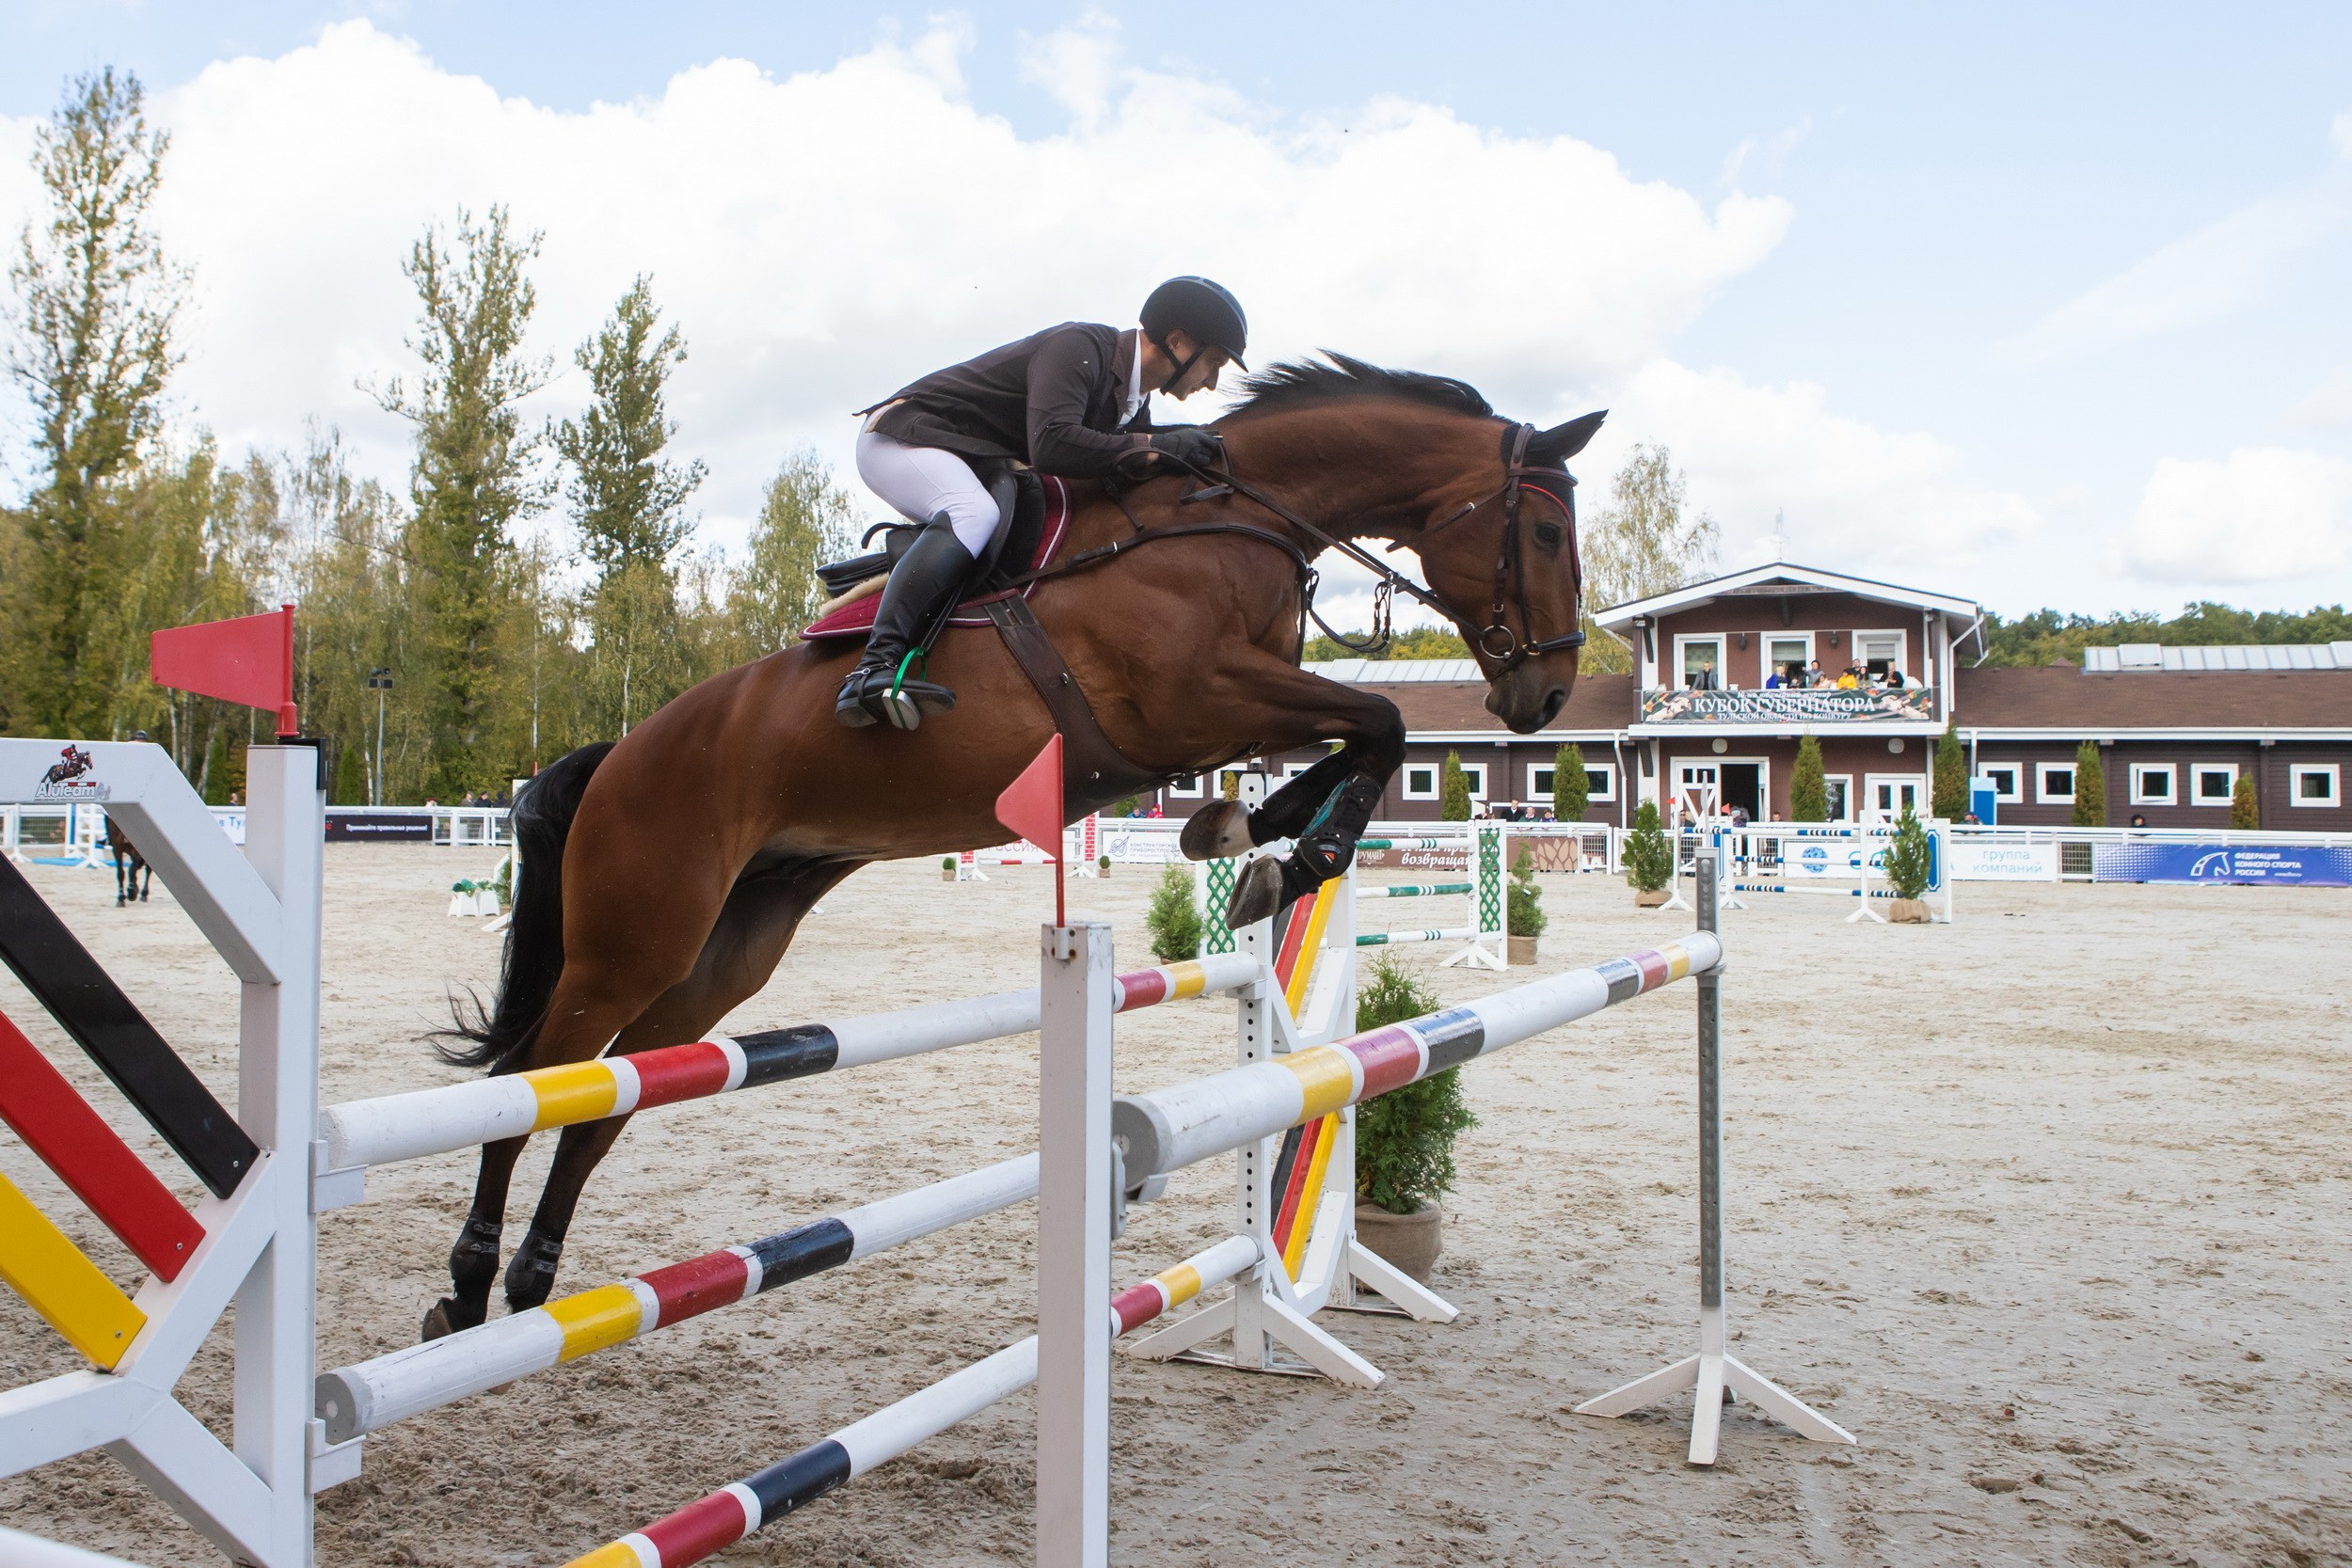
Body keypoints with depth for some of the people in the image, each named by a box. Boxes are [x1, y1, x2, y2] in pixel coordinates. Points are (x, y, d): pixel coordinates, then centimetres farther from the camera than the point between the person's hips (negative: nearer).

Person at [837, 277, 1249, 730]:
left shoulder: (1133, 404, 6)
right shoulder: (1079, 347, -23)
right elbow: (1052, 445, -37)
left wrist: (1198, 455, -6)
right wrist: (1156, 448, -32)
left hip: (969, 464, 10)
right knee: (974, 513, -36)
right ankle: (874, 667, -49)